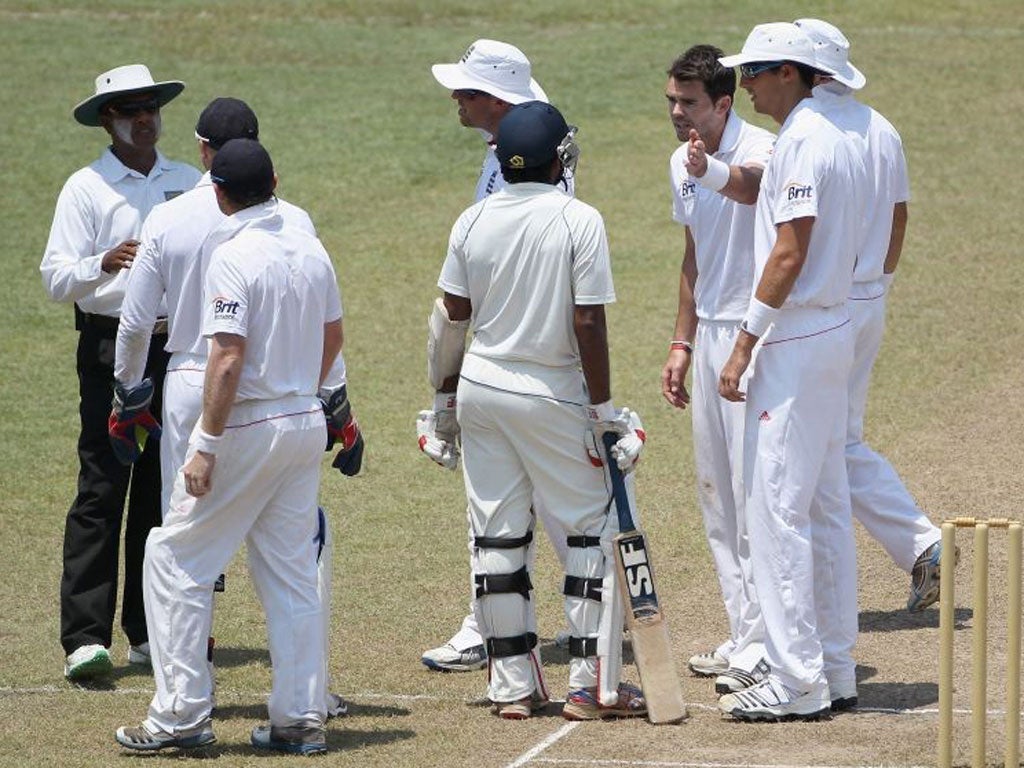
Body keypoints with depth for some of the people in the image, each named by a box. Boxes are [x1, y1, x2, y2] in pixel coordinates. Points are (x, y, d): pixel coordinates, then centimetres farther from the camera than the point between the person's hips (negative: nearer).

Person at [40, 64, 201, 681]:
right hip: (111, 347, -4)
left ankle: (149, 631, 13)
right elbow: (56, 278, -7)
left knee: (164, 491, 6)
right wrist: (102, 265, -25)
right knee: (102, 491, -9)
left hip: (179, 346, 4)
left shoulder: (191, 185, 12)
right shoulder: (87, 188, 0)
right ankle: (85, 638, -11)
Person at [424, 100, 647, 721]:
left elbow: (451, 315, 5)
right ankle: (593, 685, 3)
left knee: (497, 536, 9)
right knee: (591, 531, 5)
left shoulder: (474, 221, 0)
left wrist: (445, 393, 17)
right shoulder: (579, 221, -13)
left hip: (481, 387, 5)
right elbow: (588, 324, -16)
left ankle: (513, 684, 13)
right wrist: (603, 409, -9)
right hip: (553, 393, -4)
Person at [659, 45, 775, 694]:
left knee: (755, 488, -9)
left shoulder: (758, 149, -18)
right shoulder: (683, 164, 9)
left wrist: (714, 172, -65)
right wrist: (682, 343, 20)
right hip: (710, 335, 9)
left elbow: (752, 186, -43)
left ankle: (763, 647, -6)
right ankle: (743, 635, 22)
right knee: (716, 490, 13)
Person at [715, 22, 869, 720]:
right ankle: (835, 669, 16)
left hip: (795, 341, -10)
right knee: (827, 506, 12)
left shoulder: (802, 143, -15)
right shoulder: (842, 140, 16)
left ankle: (797, 681, -9)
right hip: (836, 331, 10)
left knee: (777, 506, -9)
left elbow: (789, 252, -20)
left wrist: (745, 345, -18)